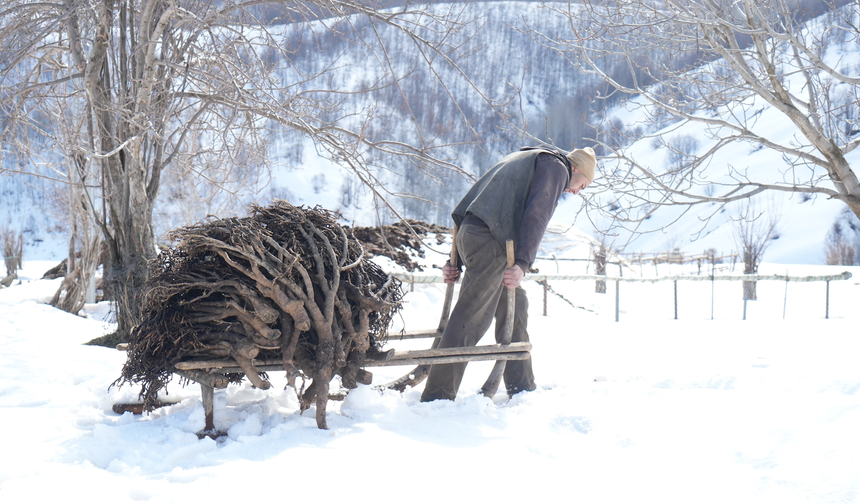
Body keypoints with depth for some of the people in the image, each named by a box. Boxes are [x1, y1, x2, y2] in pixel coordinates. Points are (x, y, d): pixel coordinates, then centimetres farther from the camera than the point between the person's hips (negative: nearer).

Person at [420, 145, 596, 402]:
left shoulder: (523, 159, 35)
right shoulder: (556, 167, 7)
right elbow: (536, 216, -10)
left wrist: (457, 260, 24)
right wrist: (523, 263, -19)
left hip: (469, 232, 10)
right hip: (490, 241, -10)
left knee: (514, 305, 18)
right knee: (472, 318, -11)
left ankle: (522, 388, 25)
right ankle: (436, 397, -12)